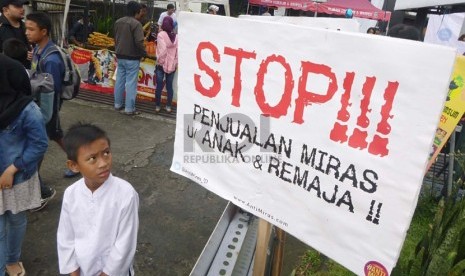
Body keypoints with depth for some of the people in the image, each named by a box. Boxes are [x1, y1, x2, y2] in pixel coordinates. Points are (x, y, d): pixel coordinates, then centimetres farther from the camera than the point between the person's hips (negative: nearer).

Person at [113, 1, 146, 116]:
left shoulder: (118, 22, 7)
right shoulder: (136, 23, -17)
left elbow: (115, 38, 16)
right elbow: (139, 42, -22)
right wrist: (144, 53, -7)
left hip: (120, 56, 7)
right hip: (132, 58, -7)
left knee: (120, 80, 15)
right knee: (131, 83, -2)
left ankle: (118, 104, 24)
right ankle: (129, 108, 1)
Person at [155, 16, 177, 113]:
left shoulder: (161, 34, -11)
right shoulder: (176, 36, 0)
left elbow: (162, 50, -18)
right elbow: (178, 51, 0)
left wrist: (159, 61, -6)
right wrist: (176, 63, 9)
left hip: (162, 64, -3)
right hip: (172, 65, 3)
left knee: (159, 85, 6)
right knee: (169, 86, 9)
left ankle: (157, 106, 13)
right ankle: (168, 106, 13)